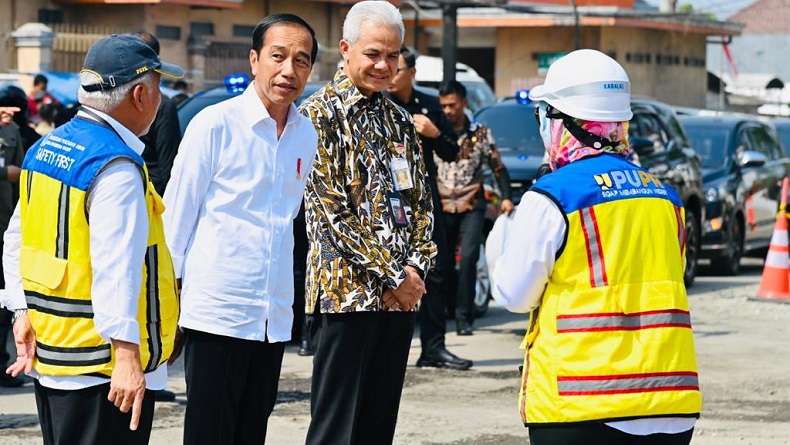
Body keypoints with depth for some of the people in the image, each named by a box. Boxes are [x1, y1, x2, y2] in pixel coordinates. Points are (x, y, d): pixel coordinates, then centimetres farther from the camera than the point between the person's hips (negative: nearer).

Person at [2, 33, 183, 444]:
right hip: (102, 366, -9)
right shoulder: (118, 168, -18)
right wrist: (126, 351, -27)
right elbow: (116, 268, -25)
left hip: (48, 354, 9)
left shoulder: (45, 148, 10)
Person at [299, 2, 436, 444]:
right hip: (347, 291, -6)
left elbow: (422, 203, 15)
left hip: (401, 294, 6)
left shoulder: (400, 121, 15)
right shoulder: (320, 114, -6)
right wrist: (393, 275, -13)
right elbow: (330, 209, -12)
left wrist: (417, 267, -4)